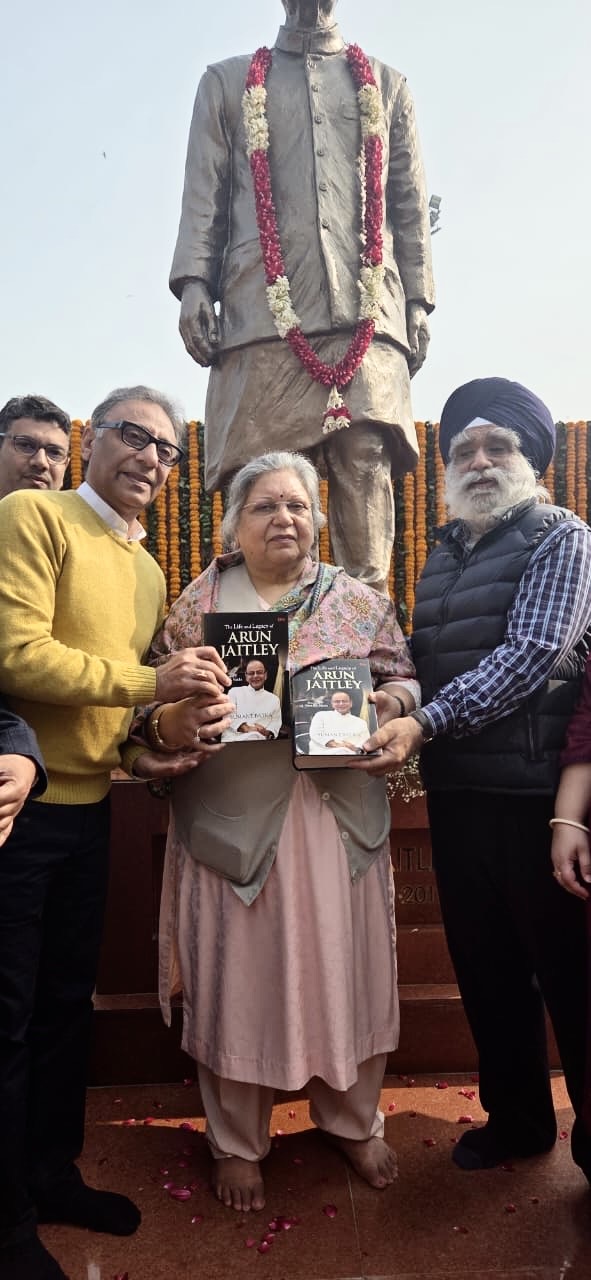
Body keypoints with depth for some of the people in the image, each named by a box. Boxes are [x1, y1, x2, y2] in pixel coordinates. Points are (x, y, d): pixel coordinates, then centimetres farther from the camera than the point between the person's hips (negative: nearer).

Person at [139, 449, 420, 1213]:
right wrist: (168, 721, -19)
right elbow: (150, 697, 2)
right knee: (237, 980, 9)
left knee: (346, 971, 12)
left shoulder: (360, 602, 7)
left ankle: (353, 1121, 38)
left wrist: (390, 700, -13)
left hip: (340, 822, 2)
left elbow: (404, 680, 9)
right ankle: (236, 1143, 33)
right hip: (233, 822, -1)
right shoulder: (196, 605, 3)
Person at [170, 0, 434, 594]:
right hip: (264, 310, 0)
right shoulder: (228, 82, 25)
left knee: (366, 464, -12)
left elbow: (410, 205, 20)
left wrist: (417, 301, 7)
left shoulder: (387, 86, 27)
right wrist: (193, 282, -2)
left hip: (368, 310, 1)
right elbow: (204, 194, 14)